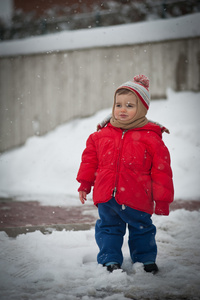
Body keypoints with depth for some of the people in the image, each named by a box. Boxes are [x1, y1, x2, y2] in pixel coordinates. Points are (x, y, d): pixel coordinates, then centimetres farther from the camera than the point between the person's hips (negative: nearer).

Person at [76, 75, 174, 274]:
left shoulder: (151, 138, -8)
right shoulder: (102, 134, 2)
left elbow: (161, 169, -5)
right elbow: (90, 158, 13)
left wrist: (162, 198, -4)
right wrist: (84, 184, 12)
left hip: (136, 199, -2)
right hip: (106, 197, 3)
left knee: (141, 229, 14)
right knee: (108, 228, 13)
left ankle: (146, 259, 30)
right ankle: (110, 260, 26)